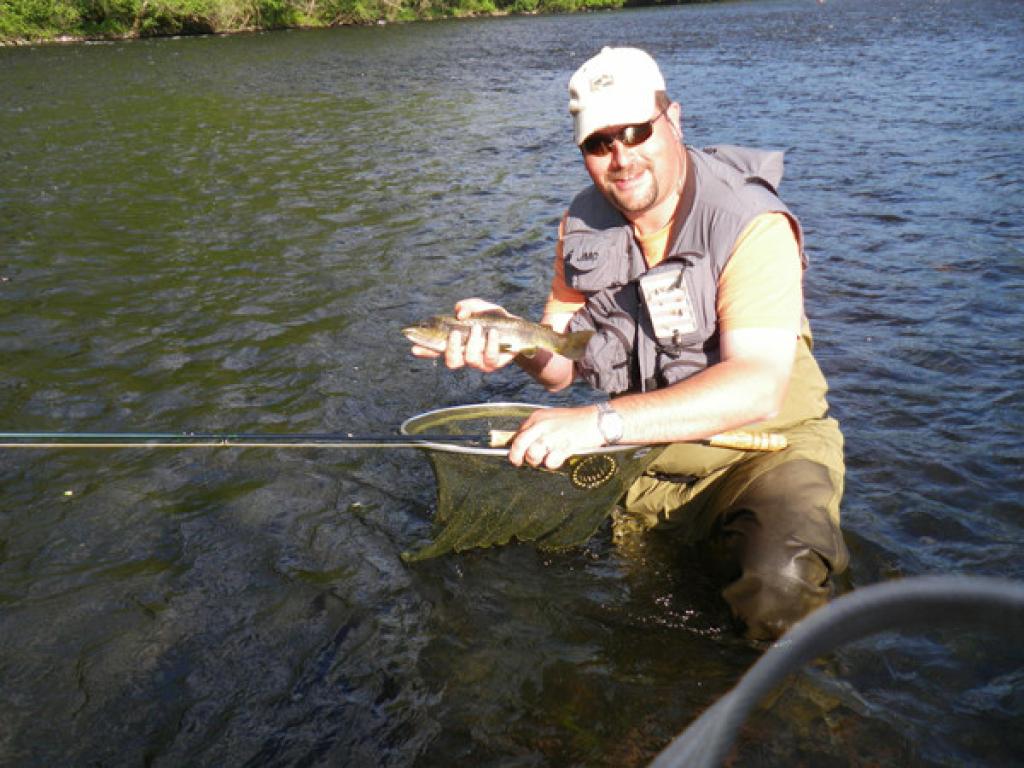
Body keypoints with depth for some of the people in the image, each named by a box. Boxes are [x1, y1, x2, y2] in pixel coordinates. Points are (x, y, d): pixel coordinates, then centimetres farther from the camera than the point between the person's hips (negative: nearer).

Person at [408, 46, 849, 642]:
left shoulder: (750, 225, -19)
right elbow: (564, 364, 6)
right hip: (641, 451, 7)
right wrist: (511, 340, -18)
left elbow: (757, 388, -31)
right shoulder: (584, 223, 2)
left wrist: (603, 423, -39)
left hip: (760, 447, -6)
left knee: (780, 586, -33)